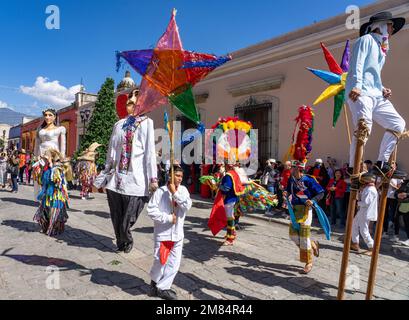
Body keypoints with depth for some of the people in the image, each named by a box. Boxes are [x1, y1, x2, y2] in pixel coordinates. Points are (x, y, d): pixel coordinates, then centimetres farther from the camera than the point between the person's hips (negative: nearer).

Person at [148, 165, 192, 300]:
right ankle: (155, 281, 35)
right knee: (161, 260, 4)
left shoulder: (183, 190, -1)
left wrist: (175, 193, -19)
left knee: (174, 263, 9)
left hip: (178, 233, 4)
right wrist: (168, 218, -16)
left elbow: (187, 206, -14)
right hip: (163, 233, -4)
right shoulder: (160, 191, -12)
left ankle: (162, 287, 25)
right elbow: (151, 210, -15)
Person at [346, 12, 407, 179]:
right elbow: (357, 64, -9)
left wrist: (382, 89, 14)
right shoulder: (366, 39, 8)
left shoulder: (381, 48, 34)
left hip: (376, 95, 9)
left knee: (398, 124, 2)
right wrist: (356, 86, -23)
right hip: (361, 93, -9)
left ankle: (382, 164, 4)